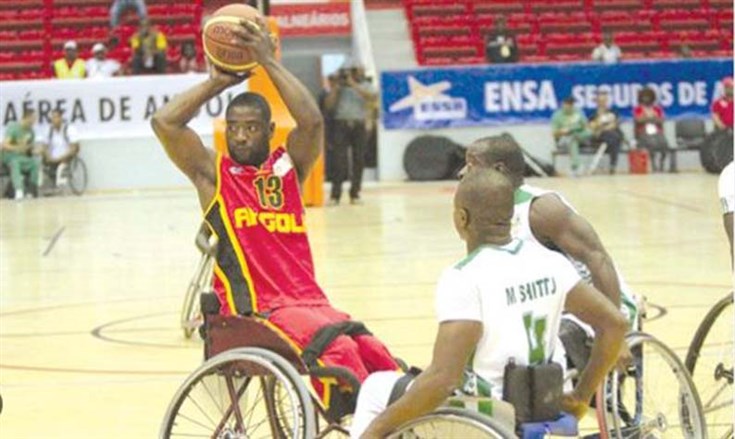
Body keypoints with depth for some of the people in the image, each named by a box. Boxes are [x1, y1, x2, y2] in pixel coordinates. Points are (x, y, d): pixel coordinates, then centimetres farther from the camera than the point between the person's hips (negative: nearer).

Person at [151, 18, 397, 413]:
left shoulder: (288, 167, 16)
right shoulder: (213, 173, 9)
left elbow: (312, 121, -4)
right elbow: (164, 122, -4)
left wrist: (269, 62, -3)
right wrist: (216, 83, 5)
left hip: (311, 303, 5)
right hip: (253, 312, -5)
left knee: (377, 359, -20)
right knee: (337, 351, -31)